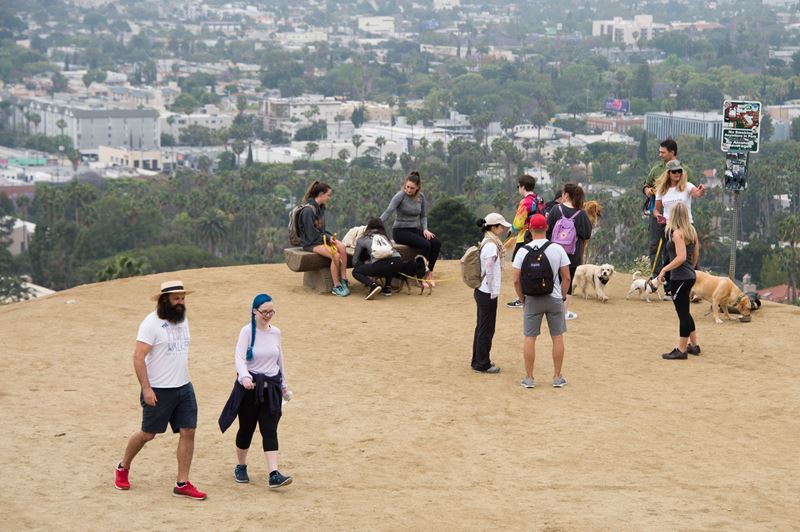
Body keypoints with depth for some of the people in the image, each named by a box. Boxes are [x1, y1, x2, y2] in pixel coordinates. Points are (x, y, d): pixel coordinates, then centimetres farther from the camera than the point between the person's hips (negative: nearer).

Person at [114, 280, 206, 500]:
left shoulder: (182, 320, 9)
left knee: (188, 432, -2)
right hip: (159, 391, -6)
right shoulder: (151, 323, -14)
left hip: (184, 387, 6)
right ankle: (123, 468, 30)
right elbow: (138, 357, -18)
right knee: (147, 434, 5)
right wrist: (146, 388, -22)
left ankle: (182, 484, 3)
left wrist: (185, 378, 16)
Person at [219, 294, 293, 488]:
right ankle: (241, 467, 30)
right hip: (250, 385, -3)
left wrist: (284, 385, 22)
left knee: (270, 430, -5)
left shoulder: (276, 332, 6)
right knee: (246, 428, 8)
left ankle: (274, 475, -12)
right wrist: (244, 376, -37)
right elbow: (239, 357, -20)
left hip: (271, 386, 3)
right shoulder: (247, 331, -8)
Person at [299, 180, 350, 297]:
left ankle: (344, 279, -20)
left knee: (342, 247, -21)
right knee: (335, 255, -29)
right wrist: (327, 238, -13)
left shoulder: (321, 207, 10)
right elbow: (312, 235, -18)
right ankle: (336, 287, -19)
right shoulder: (308, 210, -18)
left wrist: (330, 237, -1)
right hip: (310, 243, -8)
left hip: (321, 238, 8)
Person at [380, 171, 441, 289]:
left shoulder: (421, 197, 5)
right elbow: (388, 212, -23)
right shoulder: (400, 196, -12)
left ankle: (429, 274, -9)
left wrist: (425, 229, -4)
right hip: (400, 231, -6)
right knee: (425, 245, -29)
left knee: (436, 243, -19)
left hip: (415, 230, 6)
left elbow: (423, 216, 15)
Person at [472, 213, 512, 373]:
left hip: (481, 292, 10)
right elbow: (489, 271, -21)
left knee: (481, 328, 17)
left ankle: (478, 361, 25)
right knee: (486, 330, 0)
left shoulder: (486, 242, 10)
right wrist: (493, 292, -15)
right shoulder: (492, 246, -19)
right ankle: (482, 364, 7)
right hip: (487, 293, -10)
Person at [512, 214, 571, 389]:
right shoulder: (557, 249, -6)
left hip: (532, 300, 0)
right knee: (557, 337, 10)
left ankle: (529, 378, 8)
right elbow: (566, 278, -5)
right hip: (554, 299, 0)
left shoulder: (523, 251, -7)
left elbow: (516, 280, -8)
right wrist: (563, 296, 8)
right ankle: (557, 378, 13)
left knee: (530, 338, 7)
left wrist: (523, 299, 5)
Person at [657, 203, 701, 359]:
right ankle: (694, 345, 27)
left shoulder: (677, 233, -15)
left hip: (680, 278, -9)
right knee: (685, 312, 20)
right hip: (690, 276, 9)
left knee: (683, 313, -4)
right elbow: (696, 255, 17)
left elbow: (681, 257, -23)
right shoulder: (691, 231, 10)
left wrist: (664, 269, -18)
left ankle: (681, 350, 1)